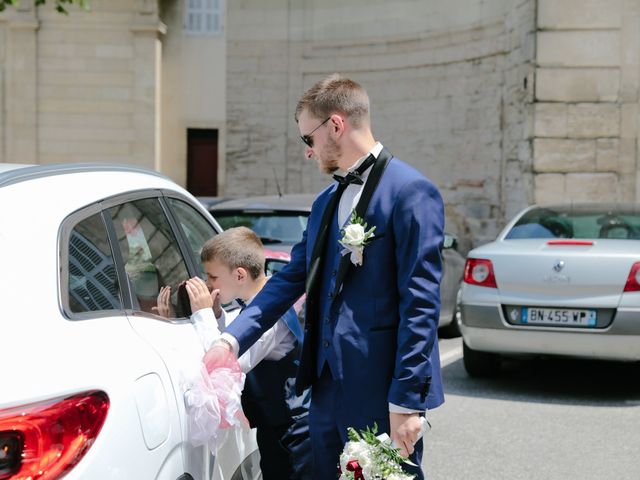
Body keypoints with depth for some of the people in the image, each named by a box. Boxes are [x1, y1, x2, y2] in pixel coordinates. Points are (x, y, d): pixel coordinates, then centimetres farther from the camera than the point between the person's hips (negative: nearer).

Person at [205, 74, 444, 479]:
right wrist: (232, 339, 3)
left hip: (381, 398, -8)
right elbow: (292, 278, 15)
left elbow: (421, 303, -15)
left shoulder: (410, 192, -11)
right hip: (328, 390, 8)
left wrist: (407, 401, -17)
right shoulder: (326, 202, 15)